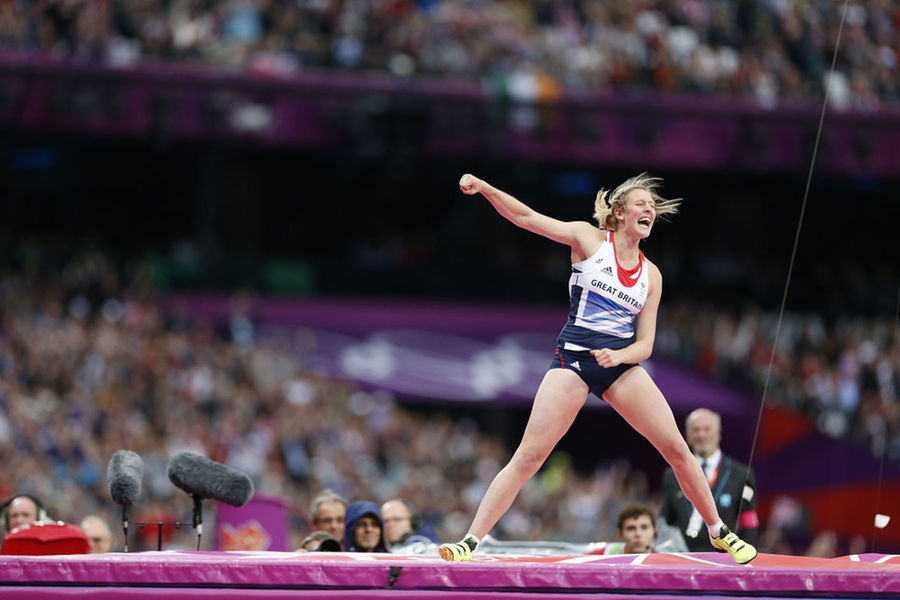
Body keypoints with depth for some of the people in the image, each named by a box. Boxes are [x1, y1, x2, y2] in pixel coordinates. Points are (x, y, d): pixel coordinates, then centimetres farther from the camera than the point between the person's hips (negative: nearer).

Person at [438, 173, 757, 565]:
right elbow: (525, 217, -5)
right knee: (528, 457, -12)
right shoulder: (589, 239, 3)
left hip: (622, 361, 3)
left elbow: (645, 344, 10)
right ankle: (470, 542, -10)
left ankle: (718, 531, 19)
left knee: (676, 449, 0)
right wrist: (484, 188, -20)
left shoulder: (651, 275, 11)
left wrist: (618, 355, -13)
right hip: (574, 357, -3)